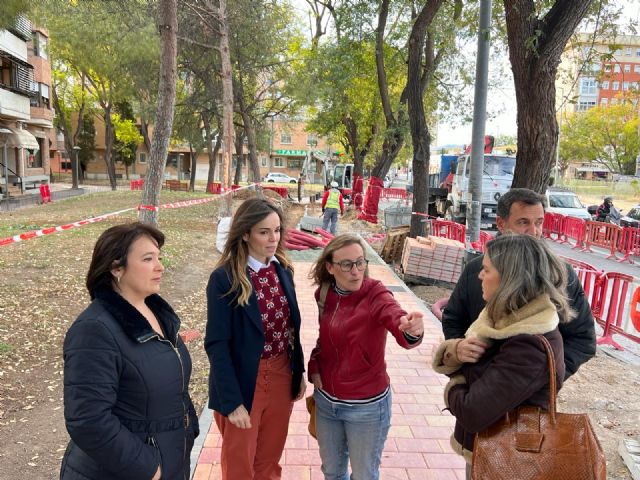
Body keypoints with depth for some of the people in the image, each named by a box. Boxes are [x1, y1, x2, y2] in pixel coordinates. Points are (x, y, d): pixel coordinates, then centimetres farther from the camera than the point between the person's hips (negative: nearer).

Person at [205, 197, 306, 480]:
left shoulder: (283, 270, 0)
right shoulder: (224, 278, -18)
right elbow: (216, 344, -18)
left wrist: (299, 372, 9)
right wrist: (232, 400, -19)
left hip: (282, 376, 5)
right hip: (245, 381, -5)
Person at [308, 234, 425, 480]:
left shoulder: (375, 295, -20)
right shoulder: (323, 294, -6)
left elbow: (398, 321, -41)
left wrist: (412, 330, -62)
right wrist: (313, 368, -3)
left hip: (366, 405, -4)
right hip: (325, 400, 4)